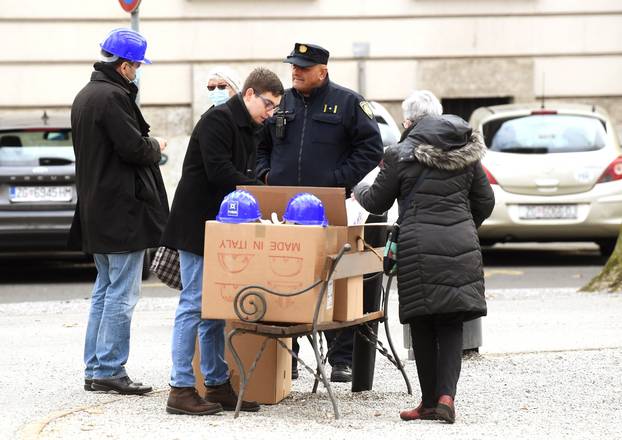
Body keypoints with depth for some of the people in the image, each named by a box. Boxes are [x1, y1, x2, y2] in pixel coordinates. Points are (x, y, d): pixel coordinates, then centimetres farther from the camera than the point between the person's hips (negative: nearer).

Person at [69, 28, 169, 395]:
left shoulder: (85, 95, 15)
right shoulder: (113, 96, -17)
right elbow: (133, 148, -21)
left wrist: (147, 145, 16)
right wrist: (156, 146, -1)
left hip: (96, 211, 10)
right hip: (122, 209, -10)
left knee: (105, 290, 15)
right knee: (122, 293, -6)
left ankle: (95, 370, 16)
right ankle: (109, 370, -6)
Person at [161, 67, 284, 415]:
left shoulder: (249, 129, 18)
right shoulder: (219, 119, -12)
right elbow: (218, 171, -21)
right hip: (198, 226, -9)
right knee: (195, 305, -8)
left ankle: (218, 385, 16)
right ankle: (181, 390, -6)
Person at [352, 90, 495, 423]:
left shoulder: (401, 154, -2)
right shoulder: (468, 152, 10)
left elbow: (376, 202, 7)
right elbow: (485, 202, 16)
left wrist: (358, 191, 29)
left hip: (419, 247, -3)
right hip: (462, 244, 3)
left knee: (423, 327, 5)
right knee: (452, 324, 6)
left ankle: (429, 402, 8)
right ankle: (446, 395, -9)